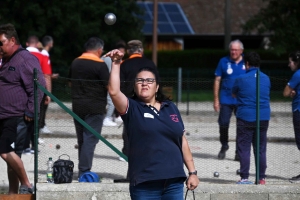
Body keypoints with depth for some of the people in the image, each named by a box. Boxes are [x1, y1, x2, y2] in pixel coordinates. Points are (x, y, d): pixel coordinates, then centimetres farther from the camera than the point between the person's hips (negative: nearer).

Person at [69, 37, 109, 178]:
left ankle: (83, 170, 19)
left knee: (81, 139, 14)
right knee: (90, 139, -5)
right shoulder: (100, 65, -13)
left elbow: (71, 83, 17)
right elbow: (109, 86, -11)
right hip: (95, 107, -6)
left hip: (77, 106, 6)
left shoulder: (75, 63, 7)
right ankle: (84, 171, -11)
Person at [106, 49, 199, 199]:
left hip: (174, 181, 4)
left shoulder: (170, 108, 13)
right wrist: (116, 64, -19)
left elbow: (182, 141, 16)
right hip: (144, 183, -3)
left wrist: (192, 172, 13)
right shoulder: (132, 108, 1)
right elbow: (113, 91, -18)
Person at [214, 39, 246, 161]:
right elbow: (217, 80, 5)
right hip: (226, 99, 0)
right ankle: (224, 147, 22)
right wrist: (216, 99, 0)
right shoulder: (224, 62, 2)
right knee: (223, 124, -2)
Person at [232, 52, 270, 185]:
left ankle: (244, 177, -3)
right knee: (261, 149, 9)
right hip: (263, 118, 4)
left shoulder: (241, 79, -8)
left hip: (245, 118, -4)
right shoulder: (266, 79, 4)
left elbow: (233, 94, 8)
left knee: (244, 149, 1)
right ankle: (262, 178, 10)